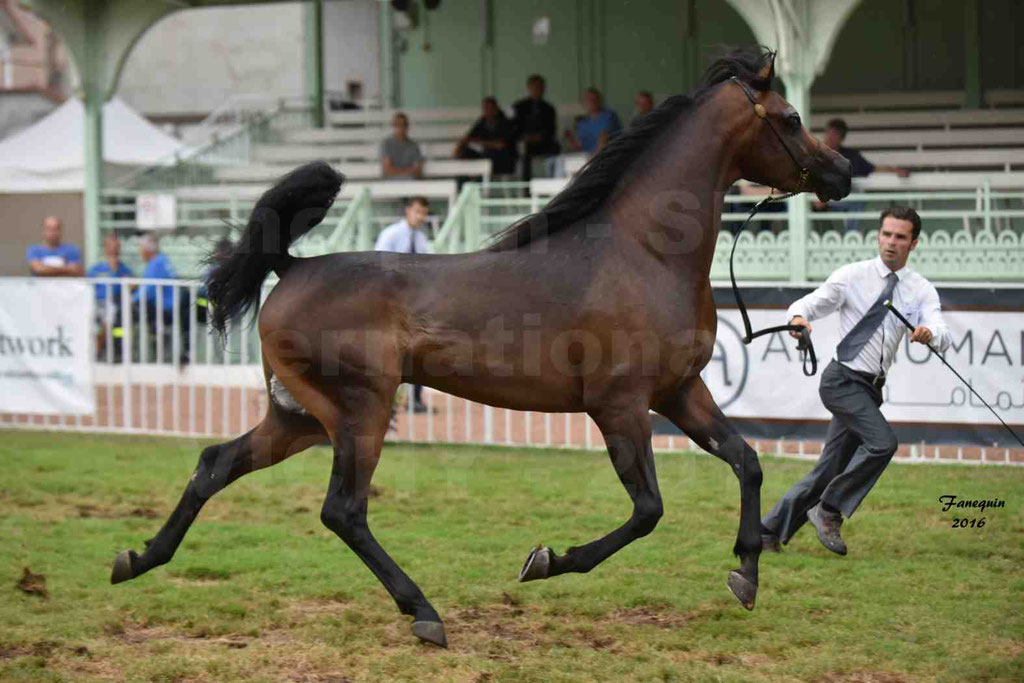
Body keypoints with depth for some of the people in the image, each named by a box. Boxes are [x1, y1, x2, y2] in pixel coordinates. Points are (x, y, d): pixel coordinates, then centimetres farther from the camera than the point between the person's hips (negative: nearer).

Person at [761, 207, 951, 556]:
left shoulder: (922, 291, 5)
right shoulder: (853, 276, -2)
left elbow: (943, 337, -10)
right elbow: (808, 304, -4)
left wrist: (930, 333, -34)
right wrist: (798, 317, -29)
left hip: (870, 389, 5)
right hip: (843, 379, -5)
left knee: (831, 469, 6)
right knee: (882, 442, -25)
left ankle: (768, 533, 16)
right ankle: (829, 510, -11)